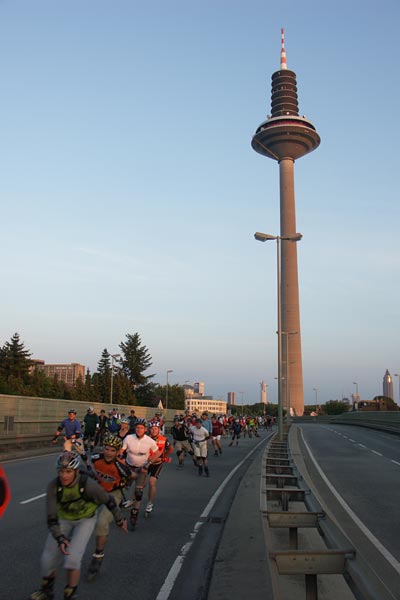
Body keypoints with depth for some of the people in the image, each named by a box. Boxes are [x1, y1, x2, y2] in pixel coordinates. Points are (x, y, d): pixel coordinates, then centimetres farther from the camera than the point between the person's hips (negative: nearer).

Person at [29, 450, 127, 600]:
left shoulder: (88, 485, -33)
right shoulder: (53, 486, -26)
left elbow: (109, 501, -16)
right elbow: (52, 518, -22)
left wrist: (119, 520, -3)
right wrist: (60, 539, -36)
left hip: (85, 520, -3)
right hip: (64, 520, 3)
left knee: (72, 559, -21)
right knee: (47, 560, -3)